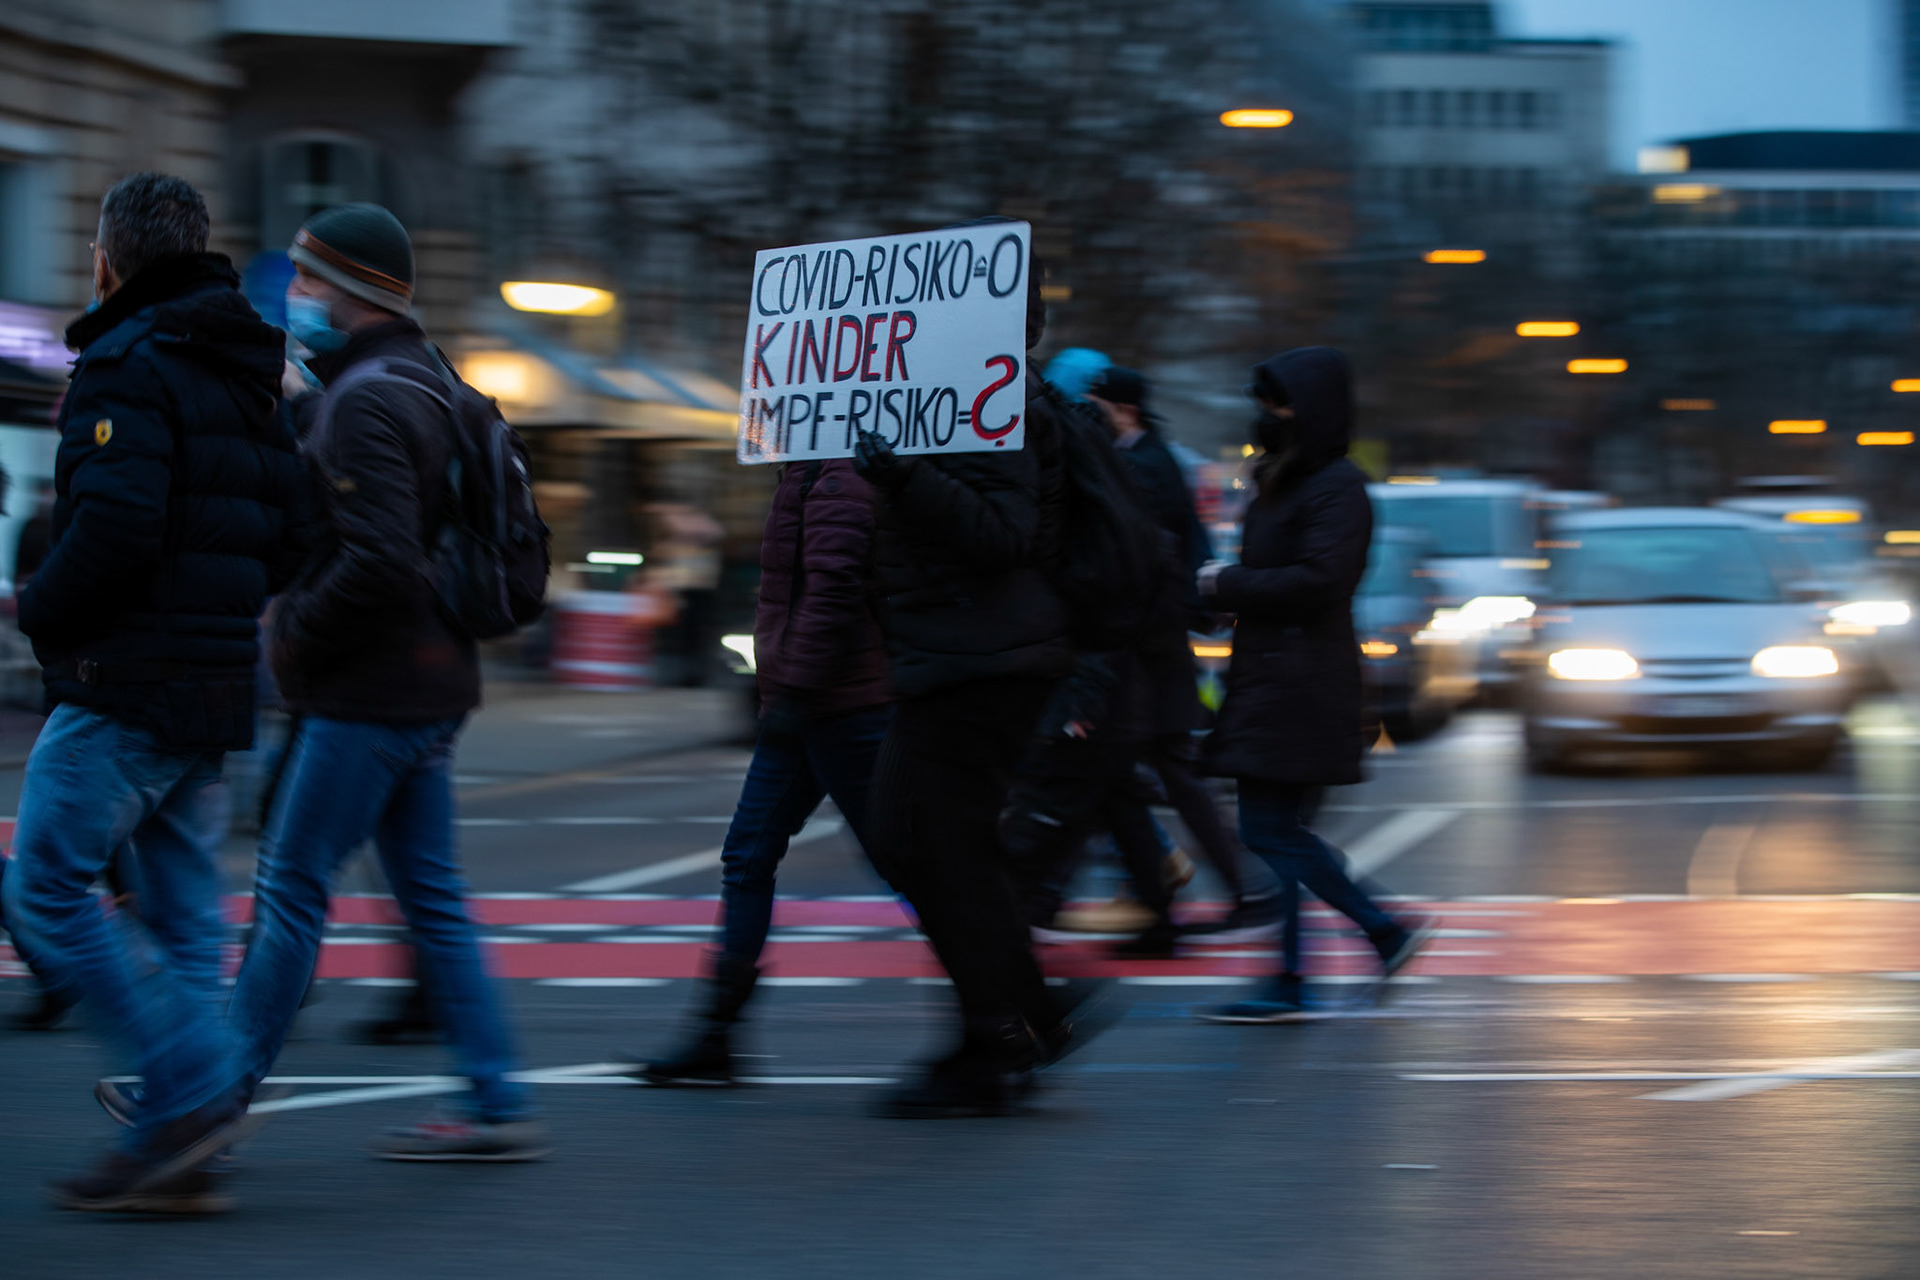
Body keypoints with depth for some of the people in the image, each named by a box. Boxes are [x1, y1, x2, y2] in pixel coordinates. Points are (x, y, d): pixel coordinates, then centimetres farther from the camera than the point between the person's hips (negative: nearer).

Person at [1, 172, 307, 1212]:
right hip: (217, 690, 9)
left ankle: (196, 1084, -12)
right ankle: (175, 1153, 7)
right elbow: (287, 544, 17)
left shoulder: (127, 369, -11)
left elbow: (117, 526, -23)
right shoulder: (246, 380, 17)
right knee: (182, 918, 8)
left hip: (126, 686, -9)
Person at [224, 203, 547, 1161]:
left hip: (370, 691, -10)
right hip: (429, 684, 10)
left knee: (291, 884, -2)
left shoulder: (365, 402, -16)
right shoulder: (423, 380, 15)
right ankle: (498, 1106, 8)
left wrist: (296, 642, -13)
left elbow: (378, 562, -25)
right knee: (428, 895, 10)